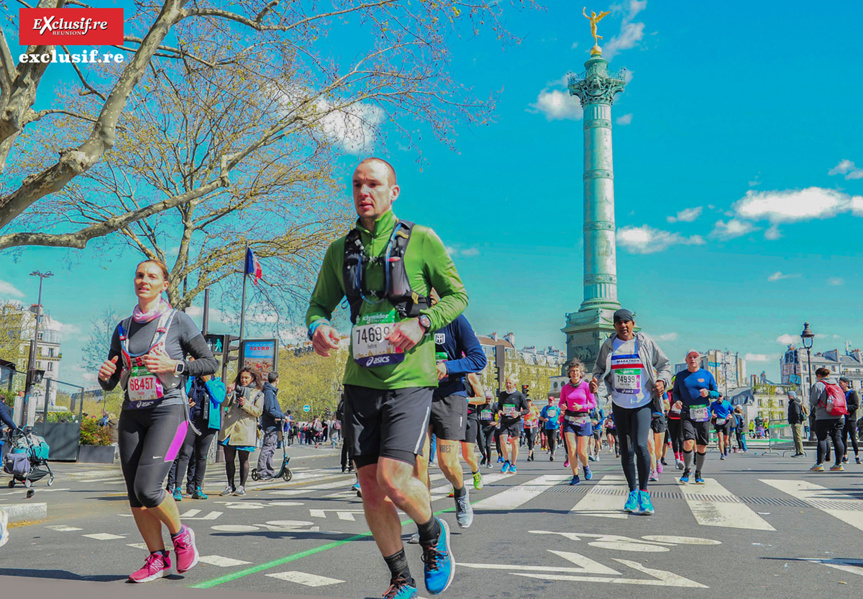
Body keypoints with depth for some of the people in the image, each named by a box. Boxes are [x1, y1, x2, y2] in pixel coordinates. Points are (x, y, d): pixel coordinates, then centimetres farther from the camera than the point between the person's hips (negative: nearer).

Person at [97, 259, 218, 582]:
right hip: (131, 415, 6)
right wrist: (104, 375, -9)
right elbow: (110, 383, 14)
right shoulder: (123, 328, 12)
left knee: (147, 488, -18)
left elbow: (210, 363, -2)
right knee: (135, 496, 4)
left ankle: (181, 535, 9)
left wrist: (173, 365, -16)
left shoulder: (178, 321, -2)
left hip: (168, 411, -5)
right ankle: (157, 559, 19)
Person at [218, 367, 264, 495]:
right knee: (229, 458, 3)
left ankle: (242, 486, 7)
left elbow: (258, 411, 0)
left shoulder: (258, 393, 9)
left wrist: (246, 404, -14)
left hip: (246, 428, -3)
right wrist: (229, 393, -7)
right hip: (230, 427, 3)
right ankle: (230, 486, 15)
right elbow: (225, 404, 9)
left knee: (243, 458, -2)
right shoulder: (235, 389, 19)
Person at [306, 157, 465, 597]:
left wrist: (421, 322, -16)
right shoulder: (340, 250, 10)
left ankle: (433, 533, 19)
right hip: (361, 382, 5)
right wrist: (317, 328, -8)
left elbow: (457, 296, 2)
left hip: (408, 380, -4)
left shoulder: (421, 240, -2)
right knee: (371, 489, 7)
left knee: (393, 480, -15)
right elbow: (319, 305, 15)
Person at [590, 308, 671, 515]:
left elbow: (664, 365, 8)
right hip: (619, 405, 3)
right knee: (625, 450, 6)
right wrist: (595, 380, -13)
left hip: (643, 403, -3)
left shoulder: (646, 343, -1)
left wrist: (662, 381, -12)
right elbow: (599, 368, 9)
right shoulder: (608, 345, 4)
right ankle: (633, 491, 23)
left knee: (640, 445, -19)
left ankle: (643, 491, -2)